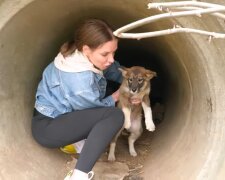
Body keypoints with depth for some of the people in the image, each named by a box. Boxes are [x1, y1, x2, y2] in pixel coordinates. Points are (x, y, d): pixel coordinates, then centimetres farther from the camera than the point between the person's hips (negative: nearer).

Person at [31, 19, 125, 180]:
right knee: (115, 115, -26)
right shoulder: (80, 79, -33)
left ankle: (81, 139, 5)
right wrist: (117, 96, 0)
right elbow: (94, 107, -13)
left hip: (61, 114, 10)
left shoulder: (83, 57, -10)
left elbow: (114, 70, 8)